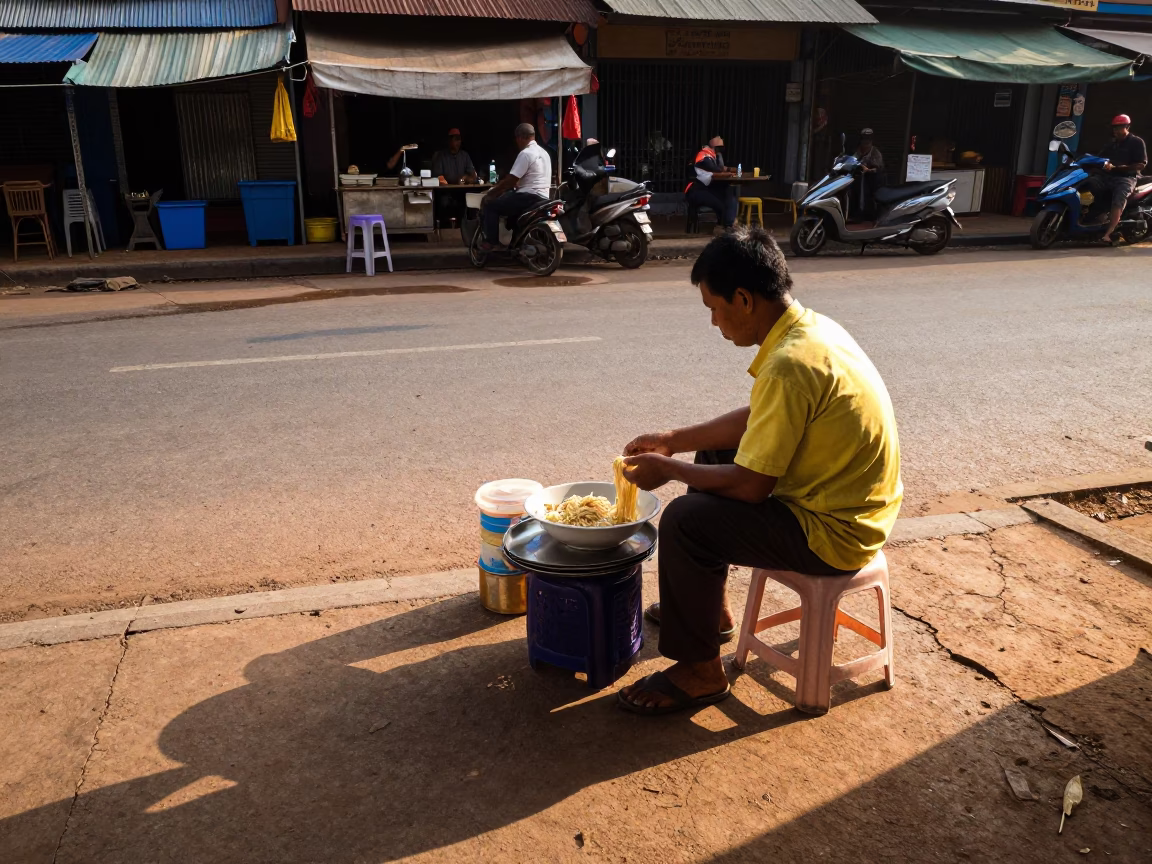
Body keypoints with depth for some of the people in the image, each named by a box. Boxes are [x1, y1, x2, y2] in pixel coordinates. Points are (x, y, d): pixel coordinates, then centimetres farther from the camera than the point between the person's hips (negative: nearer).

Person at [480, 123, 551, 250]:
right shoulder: (543, 152, 18)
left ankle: (491, 242, -3)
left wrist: (490, 194, -4)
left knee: (490, 204, -2)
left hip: (529, 197, -10)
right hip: (542, 197, 10)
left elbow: (510, 180, -15)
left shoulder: (525, 153, -13)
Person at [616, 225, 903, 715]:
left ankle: (699, 672, 1)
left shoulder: (790, 365, -29)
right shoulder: (812, 327, 1)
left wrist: (669, 470, -10)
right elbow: (755, 419, 13)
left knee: (685, 521, -18)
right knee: (713, 455, 21)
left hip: (833, 533, -10)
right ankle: (709, 609, 32)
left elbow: (750, 486, -24)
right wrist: (674, 441, 10)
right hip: (850, 502, 10)